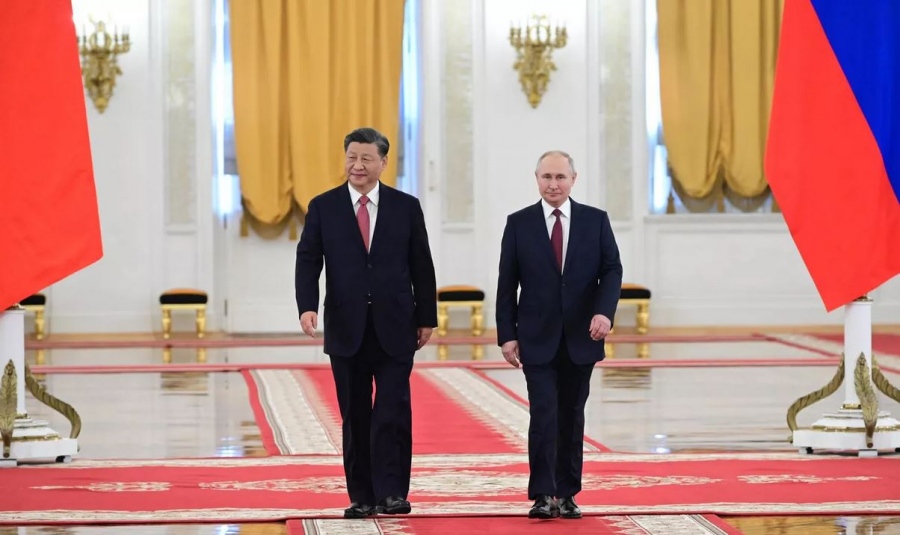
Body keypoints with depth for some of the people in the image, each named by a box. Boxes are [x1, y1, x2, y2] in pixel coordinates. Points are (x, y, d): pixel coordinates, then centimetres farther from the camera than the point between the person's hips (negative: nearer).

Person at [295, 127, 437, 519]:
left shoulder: (406, 207, 4)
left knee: (393, 413, -8)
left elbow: (421, 266, 6)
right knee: (355, 416, 6)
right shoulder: (323, 207, 4)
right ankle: (362, 497, 11)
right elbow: (308, 261, -1)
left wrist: (427, 318, 5)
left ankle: (392, 493, -6)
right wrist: (308, 306, -16)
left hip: (395, 328, -1)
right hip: (346, 328, 1)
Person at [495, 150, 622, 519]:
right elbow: (506, 284, 2)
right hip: (537, 339, -1)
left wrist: (604, 312, -19)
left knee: (572, 417, 8)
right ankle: (542, 496, -9)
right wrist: (506, 335, -4)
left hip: (581, 338, 2)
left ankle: (567, 495, 15)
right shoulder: (519, 224, 2)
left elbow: (612, 270, -1)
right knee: (543, 415, -10)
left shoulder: (596, 221, 3)